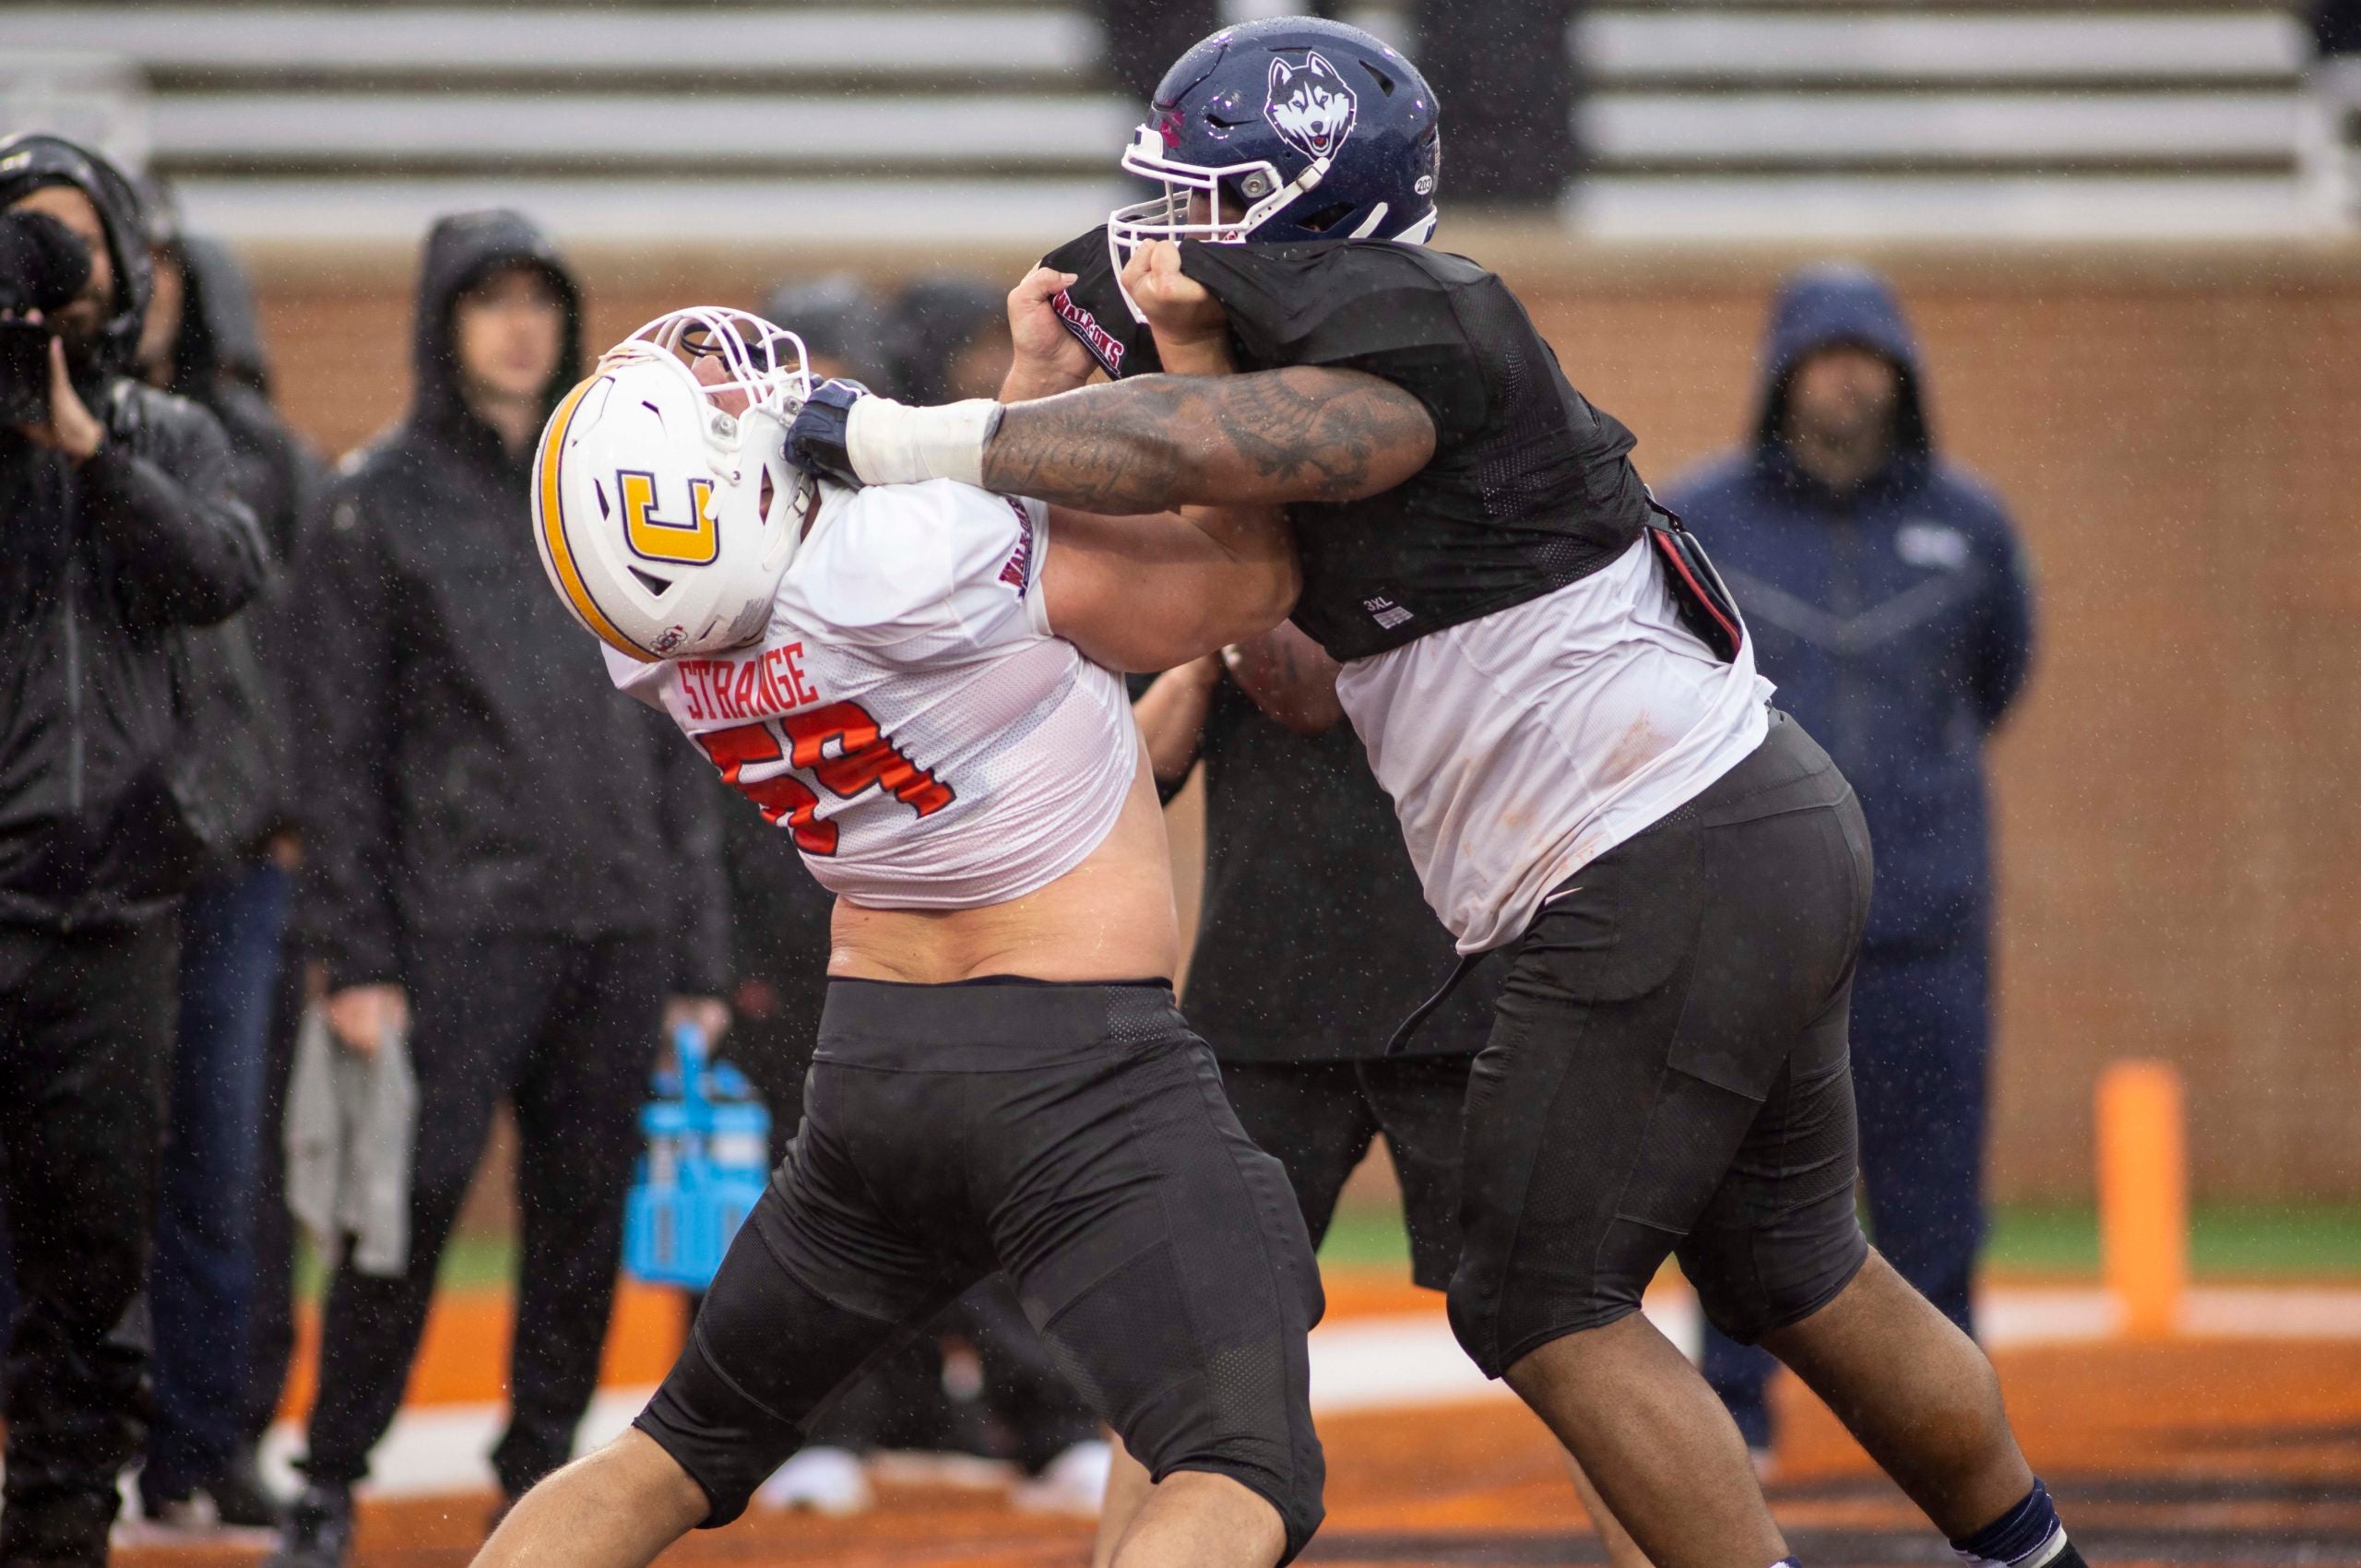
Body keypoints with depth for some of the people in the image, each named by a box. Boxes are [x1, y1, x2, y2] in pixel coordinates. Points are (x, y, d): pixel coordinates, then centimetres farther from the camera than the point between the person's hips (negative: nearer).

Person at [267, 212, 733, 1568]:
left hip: (621, 927, 4)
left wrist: (699, 954, 10)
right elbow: (342, 745, -1)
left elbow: (682, 740, 15)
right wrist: (356, 956, -8)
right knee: (409, 1206, -8)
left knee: (586, 1222, 4)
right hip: (457, 923, -4)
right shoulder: (385, 501, 2)